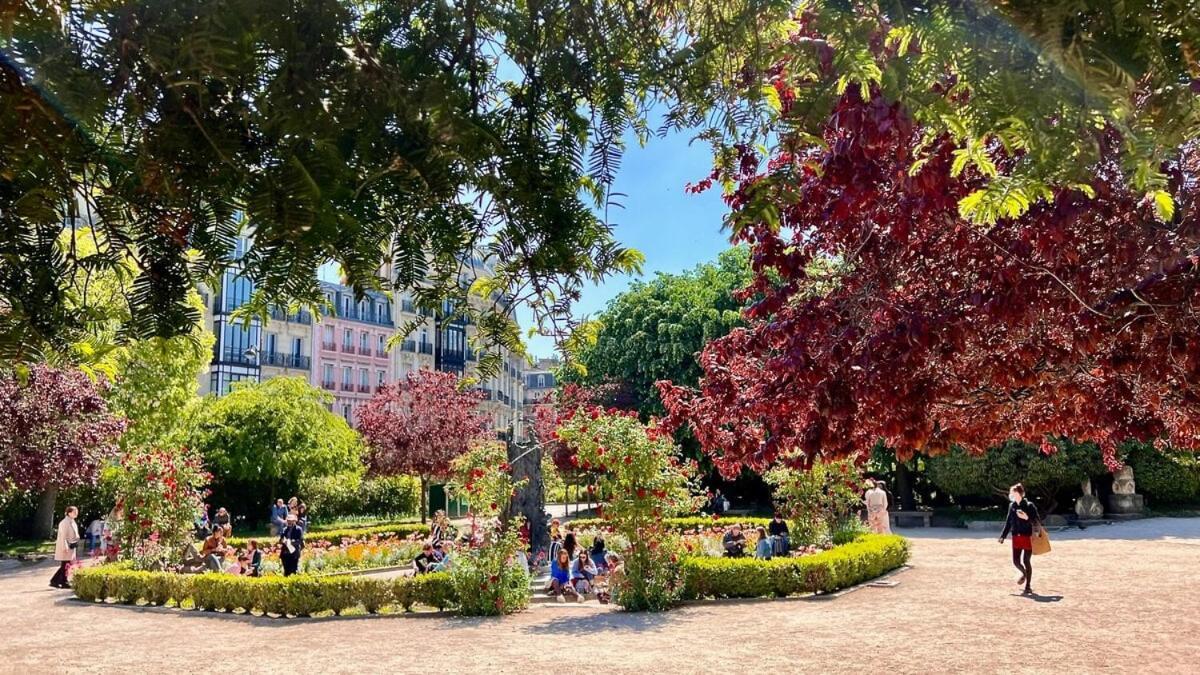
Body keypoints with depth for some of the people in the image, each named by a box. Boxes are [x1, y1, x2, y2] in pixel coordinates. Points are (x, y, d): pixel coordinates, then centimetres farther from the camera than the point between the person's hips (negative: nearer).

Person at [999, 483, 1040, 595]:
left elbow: (1037, 521, -9)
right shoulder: (1012, 506, 6)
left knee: (1026, 561, -1)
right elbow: (1008, 522, 14)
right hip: (1016, 537, 5)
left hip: (1028, 537, -5)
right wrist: (1003, 536, 12)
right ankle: (1024, 573, 39)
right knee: (1016, 561, 5)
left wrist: (1027, 518, -27)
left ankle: (1028, 586, 10)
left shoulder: (1029, 505, -9)